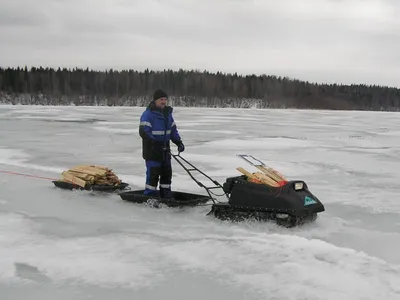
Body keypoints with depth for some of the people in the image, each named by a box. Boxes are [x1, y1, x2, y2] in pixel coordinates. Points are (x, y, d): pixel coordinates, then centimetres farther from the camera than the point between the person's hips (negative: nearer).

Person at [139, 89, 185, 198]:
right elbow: (143, 131, -20)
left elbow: (173, 129, 18)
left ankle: (166, 195, 25)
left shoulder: (167, 113, 12)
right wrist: (154, 142, -28)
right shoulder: (148, 114, -12)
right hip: (152, 150, -8)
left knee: (167, 172, 13)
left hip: (165, 149, 8)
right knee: (153, 173, -7)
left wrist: (179, 142, 5)